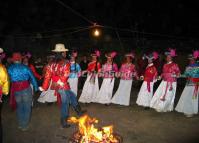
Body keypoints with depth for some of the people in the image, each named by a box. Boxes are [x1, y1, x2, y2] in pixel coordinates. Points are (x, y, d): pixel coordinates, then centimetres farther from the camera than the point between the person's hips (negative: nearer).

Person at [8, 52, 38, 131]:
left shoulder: (9, 68, -2)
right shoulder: (25, 67, -7)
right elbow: (32, 78, -1)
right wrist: (36, 87, 11)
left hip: (15, 90, 3)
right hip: (26, 89, -3)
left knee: (19, 107, 19)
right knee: (27, 107, 10)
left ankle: (20, 124, 28)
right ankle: (24, 125, 15)